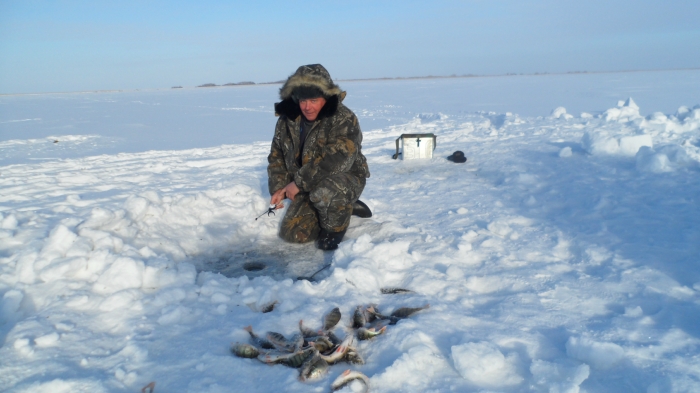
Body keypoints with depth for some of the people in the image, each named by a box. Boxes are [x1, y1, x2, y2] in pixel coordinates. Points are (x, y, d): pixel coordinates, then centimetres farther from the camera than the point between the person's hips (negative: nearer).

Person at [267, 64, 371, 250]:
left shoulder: (344, 120, -23)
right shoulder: (287, 120, -4)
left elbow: (335, 161, -34)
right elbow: (277, 156, 7)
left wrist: (299, 183, -30)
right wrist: (278, 188, -7)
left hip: (345, 179, -7)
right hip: (308, 187, 7)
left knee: (324, 193, -39)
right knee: (293, 233, 2)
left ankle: (334, 227, -6)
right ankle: (344, 208, 19)